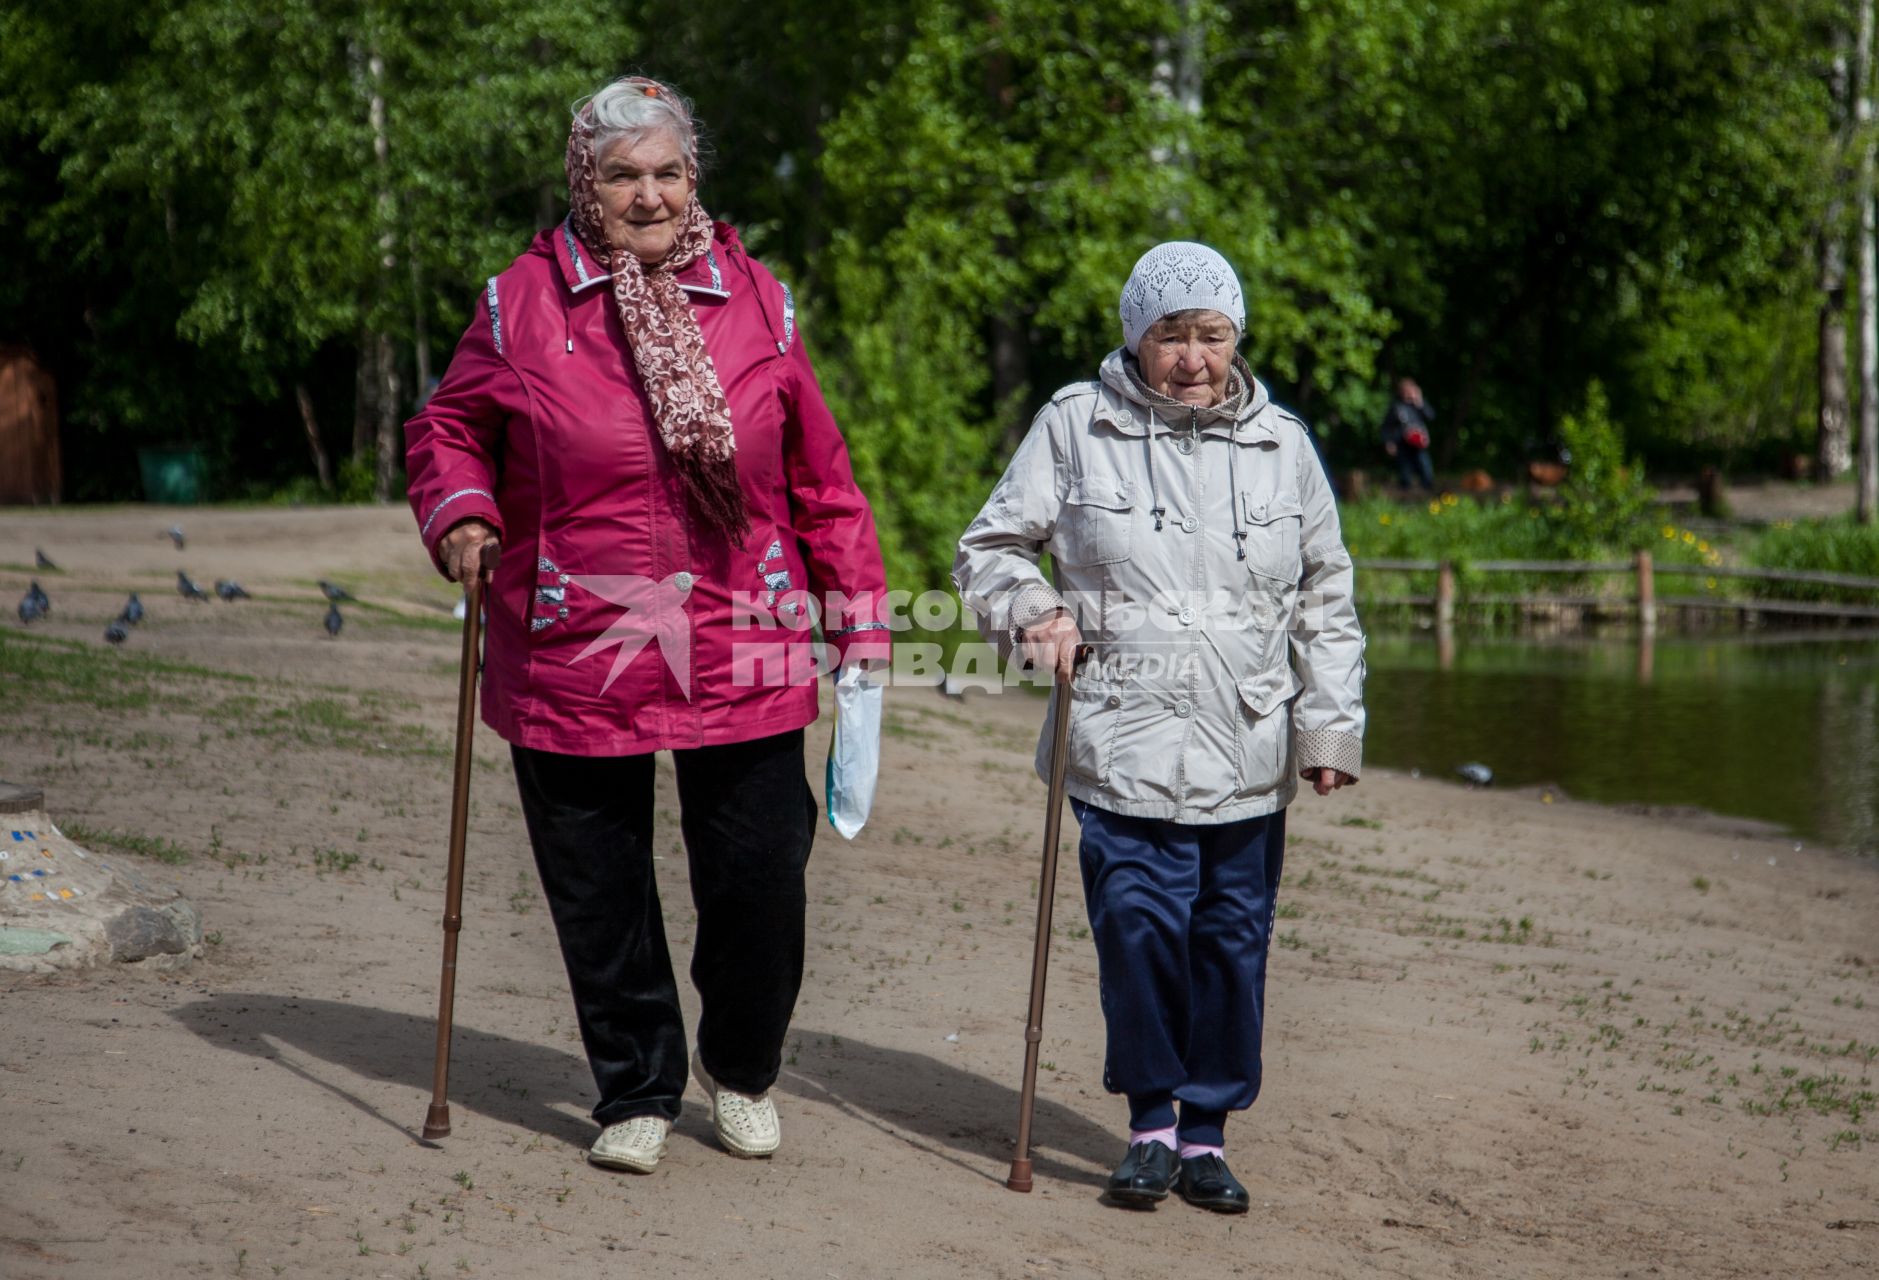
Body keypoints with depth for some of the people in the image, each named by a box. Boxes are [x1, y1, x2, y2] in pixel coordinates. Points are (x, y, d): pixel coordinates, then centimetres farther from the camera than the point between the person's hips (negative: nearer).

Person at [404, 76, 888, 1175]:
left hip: (741, 659, 0)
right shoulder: (523, 303, 1)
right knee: (600, 899, 8)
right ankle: (638, 1093, 28)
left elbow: (821, 477, 10)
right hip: (574, 661, 0)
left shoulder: (756, 303, 5)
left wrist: (860, 622, 8)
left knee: (761, 883, 2)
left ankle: (741, 1069, 30)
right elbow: (449, 427, 14)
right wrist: (461, 514, -7)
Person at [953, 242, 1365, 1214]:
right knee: (1139, 930, -9)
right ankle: (1153, 1119, 9)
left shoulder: (1280, 445, 10)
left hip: (1251, 754, 2)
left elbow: (1324, 602, 15)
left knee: (1233, 940, 4)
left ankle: (1206, 1129, 18)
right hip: (1124, 746, -2)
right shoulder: (1075, 426, 3)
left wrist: (1331, 727, 9)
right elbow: (988, 550, 11)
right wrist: (1031, 612, -9)